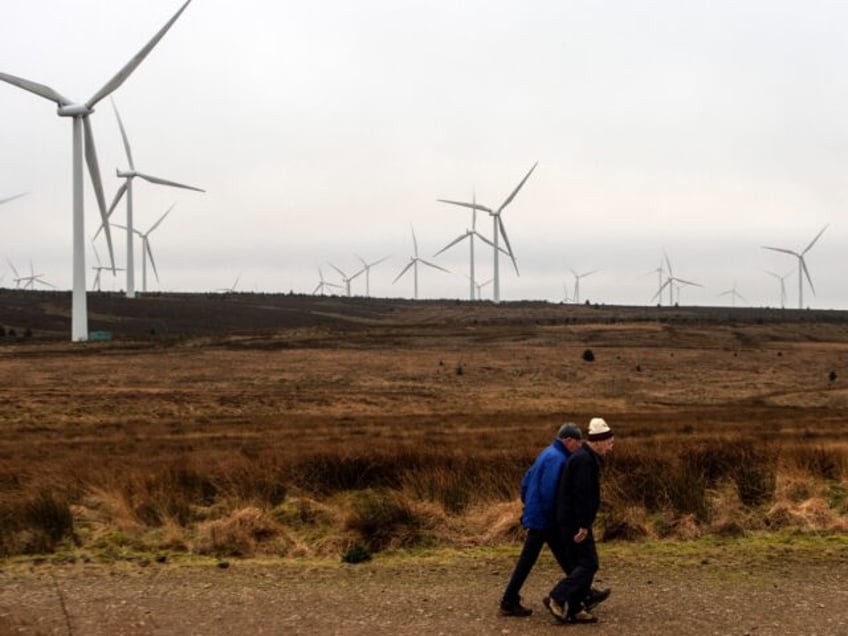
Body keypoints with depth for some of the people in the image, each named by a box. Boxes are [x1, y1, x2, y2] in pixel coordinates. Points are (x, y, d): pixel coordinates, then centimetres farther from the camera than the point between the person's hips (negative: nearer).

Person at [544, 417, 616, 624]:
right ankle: (557, 598, -12)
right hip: (574, 522, -10)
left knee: (579, 565, 11)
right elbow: (582, 495, -23)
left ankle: (575, 609, 13)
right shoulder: (584, 460, -18)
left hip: (571, 521, 10)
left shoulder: (586, 458, 16)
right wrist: (583, 525, -24)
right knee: (588, 564, -9)